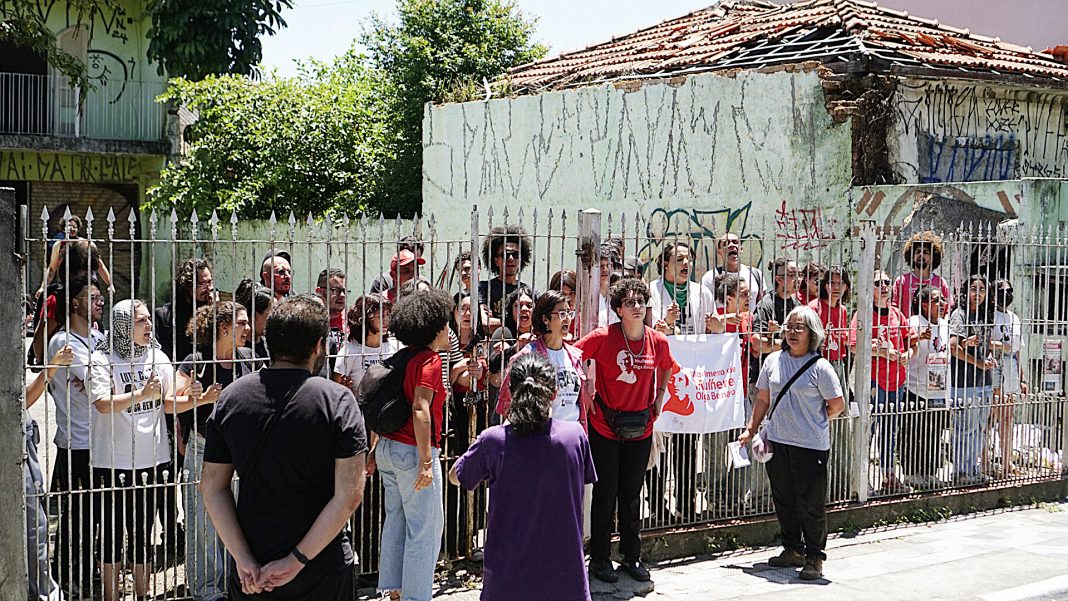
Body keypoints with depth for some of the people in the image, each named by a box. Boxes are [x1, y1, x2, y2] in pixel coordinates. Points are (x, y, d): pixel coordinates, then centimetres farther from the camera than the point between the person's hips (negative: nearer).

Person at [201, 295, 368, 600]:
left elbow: (212, 488, -2)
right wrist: (297, 561, -14)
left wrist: (244, 561, -6)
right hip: (323, 574, -2)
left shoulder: (230, 397, 0)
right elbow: (349, 496, -17)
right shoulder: (337, 400, -11)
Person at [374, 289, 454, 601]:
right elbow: (420, 410, -22)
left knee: (396, 521, 16)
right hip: (412, 450, -9)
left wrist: (375, 448, 19)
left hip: (388, 446, 9)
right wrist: (426, 461, -23)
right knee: (426, 527, 0)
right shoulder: (430, 360, -13)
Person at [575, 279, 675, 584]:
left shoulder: (658, 341, -2)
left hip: (640, 429, 3)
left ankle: (632, 557, 25)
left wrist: (658, 399, 11)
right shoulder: (603, 337, -14)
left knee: (631, 494, 13)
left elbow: (666, 368, 19)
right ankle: (599, 559, 15)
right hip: (605, 427, -3)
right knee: (605, 493, 4)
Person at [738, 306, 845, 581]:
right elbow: (763, 400, 13)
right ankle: (792, 550, 26)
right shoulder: (773, 360, 7)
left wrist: (815, 424, 6)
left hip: (811, 445, -5)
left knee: (811, 503, -2)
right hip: (777, 442, 5)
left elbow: (837, 405, -2)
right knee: (784, 499, 13)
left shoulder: (820, 367, -7)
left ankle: (814, 558, 9)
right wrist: (750, 430, 9)